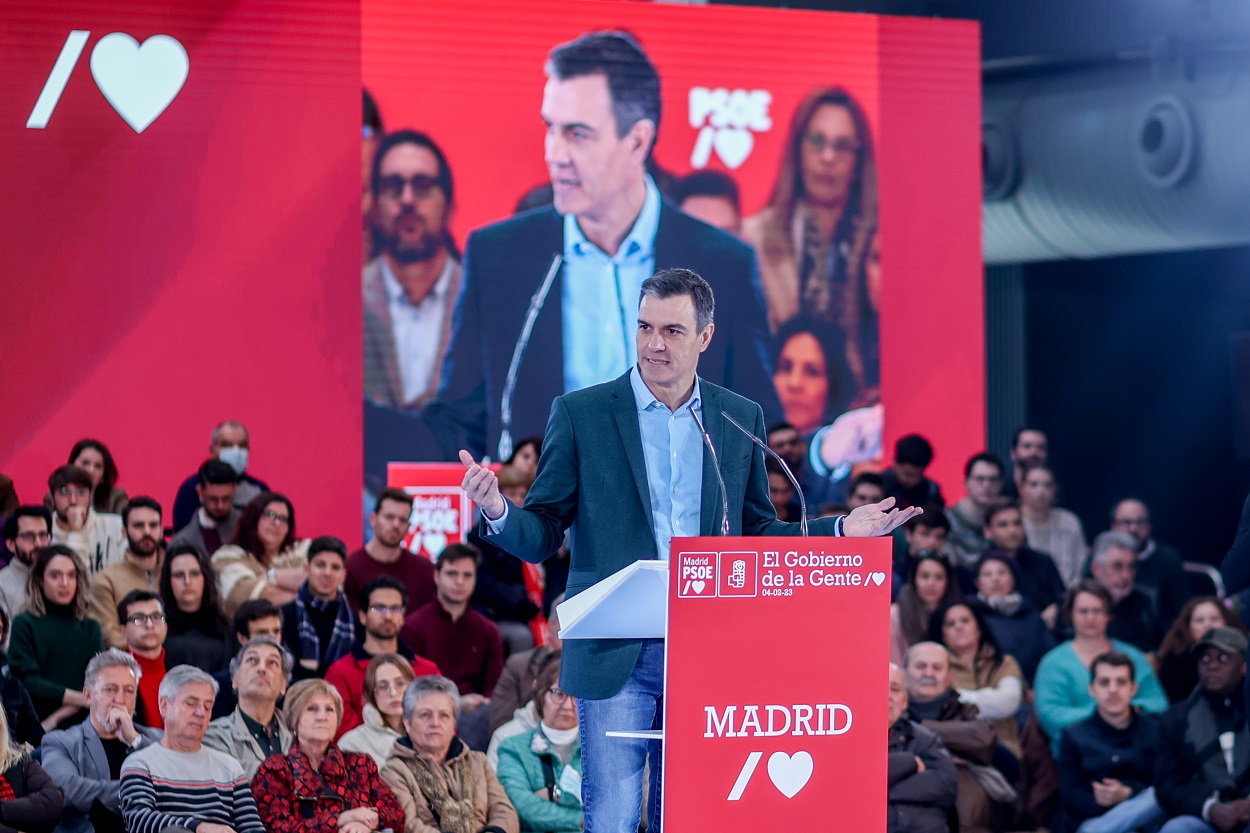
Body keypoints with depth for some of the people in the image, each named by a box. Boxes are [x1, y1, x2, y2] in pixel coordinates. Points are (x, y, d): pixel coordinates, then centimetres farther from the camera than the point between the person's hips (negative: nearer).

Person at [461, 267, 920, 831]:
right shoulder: (581, 414, 2)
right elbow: (542, 535, 2)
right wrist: (497, 511, -20)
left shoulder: (742, 419, 9)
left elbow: (756, 532, 15)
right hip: (615, 656, -2)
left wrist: (842, 530, 1)